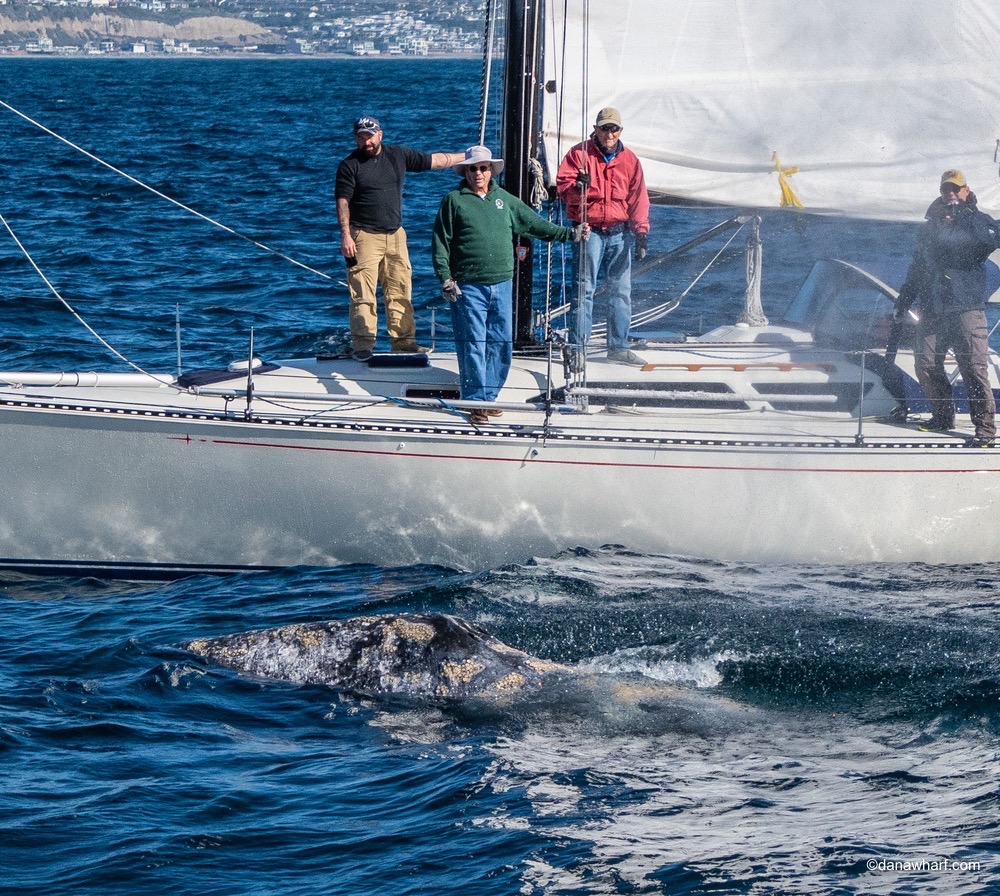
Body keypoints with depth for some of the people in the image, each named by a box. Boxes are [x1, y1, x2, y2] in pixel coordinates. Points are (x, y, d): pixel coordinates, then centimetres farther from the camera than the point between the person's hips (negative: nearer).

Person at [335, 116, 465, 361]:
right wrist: (345, 235, -16)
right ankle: (363, 345, -4)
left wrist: (467, 156, 21)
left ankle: (403, 341, 9)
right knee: (363, 295, -7)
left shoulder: (398, 155, 10)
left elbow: (434, 160, 18)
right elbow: (342, 202, -6)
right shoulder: (349, 166, -2)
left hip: (395, 235, 4)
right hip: (364, 237, -4)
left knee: (400, 292, 4)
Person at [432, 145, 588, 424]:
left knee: (501, 344, 5)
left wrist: (571, 233, 19)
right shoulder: (454, 201, 2)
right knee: (473, 345, -6)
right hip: (468, 287, -5)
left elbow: (535, 224, 22)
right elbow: (440, 243, 0)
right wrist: (446, 280, -8)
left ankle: (488, 396, 16)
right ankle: (475, 400, 0)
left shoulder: (505, 200, 15)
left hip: (502, 285, 5)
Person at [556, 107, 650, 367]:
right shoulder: (580, 153, 0)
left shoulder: (629, 159, 9)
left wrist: (641, 233, 3)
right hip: (589, 230, -4)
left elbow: (638, 198, 9)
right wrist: (577, 186, -29)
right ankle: (577, 347, -6)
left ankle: (619, 346, 15)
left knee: (621, 290, 7)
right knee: (584, 289, -8)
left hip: (620, 232, 4)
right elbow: (562, 184, -6)